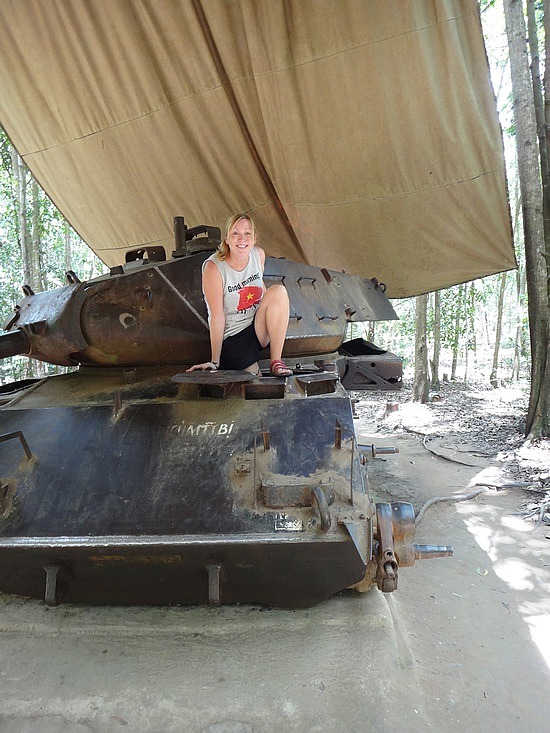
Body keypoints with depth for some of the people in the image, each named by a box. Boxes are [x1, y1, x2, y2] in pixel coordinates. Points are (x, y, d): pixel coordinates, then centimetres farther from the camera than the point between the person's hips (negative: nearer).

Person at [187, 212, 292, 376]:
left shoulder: (258, 254, -2)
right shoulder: (213, 268, -18)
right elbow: (217, 317, -18)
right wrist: (215, 362, -16)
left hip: (259, 329, 5)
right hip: (232, 339, -4)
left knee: (278, 291, -21)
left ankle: (276, 361, -16)